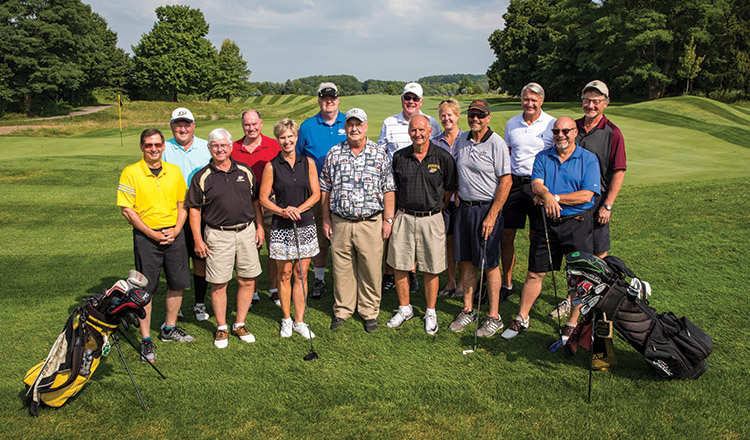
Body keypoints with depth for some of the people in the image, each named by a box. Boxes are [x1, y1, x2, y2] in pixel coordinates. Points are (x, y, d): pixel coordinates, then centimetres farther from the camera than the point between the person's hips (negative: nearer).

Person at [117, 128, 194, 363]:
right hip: (146, 236, -4)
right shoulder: (131, 172, -5)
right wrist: (152, 233, -13)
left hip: (174, 234, 4)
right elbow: (127, 209, -8)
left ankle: (169, 329, 31)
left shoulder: (174, 171, 7)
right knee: (145, 288, -1)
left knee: (178, 283, 11)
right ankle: (146, 340, 11)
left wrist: (176, 229, -4)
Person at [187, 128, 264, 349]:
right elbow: (194, 209, 1)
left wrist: (259, 226, 9)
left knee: (248, 281, 5)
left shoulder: (245, 171, 8)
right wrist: (198, 239, -5)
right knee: (218, 284, 2)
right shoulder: (201, 177, 0)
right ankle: (222, 328, 18)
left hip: (246, 231, 3)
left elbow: (255, 200, 15)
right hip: (218, 235, -2)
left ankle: (240, 324, 21)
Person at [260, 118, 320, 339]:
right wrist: (283, 211, -17)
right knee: (284, 274, 6)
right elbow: (263, 199, -2)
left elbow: (316, 194, 1)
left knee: (301, 274, 6)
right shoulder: (272, 166, -2)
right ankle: (286, 319, 21)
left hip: (305, 225, 2)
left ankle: (299, 321, 15)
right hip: (281, 227, -1)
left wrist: (299, 208, -14)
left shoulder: (308, 163, 3)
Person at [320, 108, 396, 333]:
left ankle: (370, 312, 20)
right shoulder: (334, 154, 6)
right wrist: (326, 218, 7)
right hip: (340, 222, 2)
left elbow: (389, 189, 1)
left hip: (371, 222, -1)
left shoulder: (380, 154, 1)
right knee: (341, 268, 8)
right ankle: (342, 311, 24)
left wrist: (388, 219, -3)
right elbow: (325, 188, 11)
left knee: (371, 269, 3)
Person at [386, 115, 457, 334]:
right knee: (399, 266, 7)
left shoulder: (443, 157, -3)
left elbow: (450, 188, 6)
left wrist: (434, 208, 6)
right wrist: (400, 210, 9)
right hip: (403, 218, 2)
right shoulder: (399, 157, 3)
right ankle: (404, 309, 26)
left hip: (431, 220, -2)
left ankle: (431, 313, 21)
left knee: (431, 269, 5)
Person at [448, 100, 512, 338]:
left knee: (489, 264, 1)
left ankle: (494, 317, 13)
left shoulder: (496, 144, -10)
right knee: (465, 261, 10)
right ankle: (468, 310, 23)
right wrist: (459, 200, 9)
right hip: (464, 208, 6)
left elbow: (506, 181, -13)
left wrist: (491, 216, -16)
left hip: (487, 209, -5)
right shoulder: (461, 141, 8)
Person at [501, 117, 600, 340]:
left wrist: (555, 197, -14)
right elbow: (536, 184, -7)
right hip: (547, 223, 2)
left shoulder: (588, 159, -1)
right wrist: (547, 196, -30)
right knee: (535, 273, 7)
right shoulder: (542, 157, 7)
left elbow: (586, 195, -10)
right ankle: (522, 319, 20)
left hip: (578, 223, -2)